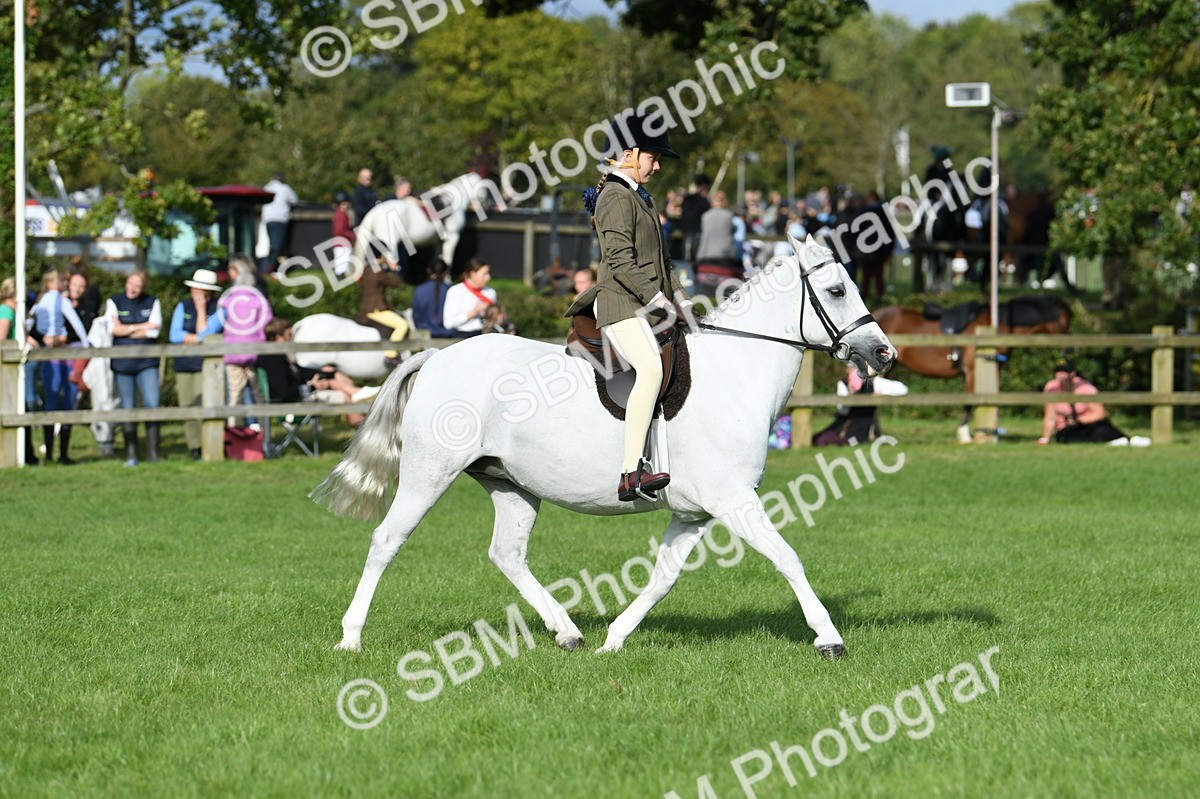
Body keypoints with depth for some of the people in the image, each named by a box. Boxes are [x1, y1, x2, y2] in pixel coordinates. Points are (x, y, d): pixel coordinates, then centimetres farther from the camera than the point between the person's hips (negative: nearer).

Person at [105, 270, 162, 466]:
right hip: (122, 362, 0)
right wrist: (141, 327, -8)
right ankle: (131, 455, 5)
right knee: (127, 408, 1)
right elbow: (114, 328, -8)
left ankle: (153, 453, -5)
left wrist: (126, 331, -7)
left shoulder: (152, 303, 8)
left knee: (152, 404, -10)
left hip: (147, 361, 0)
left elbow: (154, 331, -5)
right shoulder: (114, 302, 6)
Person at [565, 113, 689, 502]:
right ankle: (630, 473, -37)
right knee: (650, 368, -29)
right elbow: (620, 260, -19)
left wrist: (679, 298, 16)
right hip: (620, 304, -11)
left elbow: (658, 259, 27)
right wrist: (655, 297, -20)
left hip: (644, 305, 11)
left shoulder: (639, 197, 22)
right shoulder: (616, 197, -10)